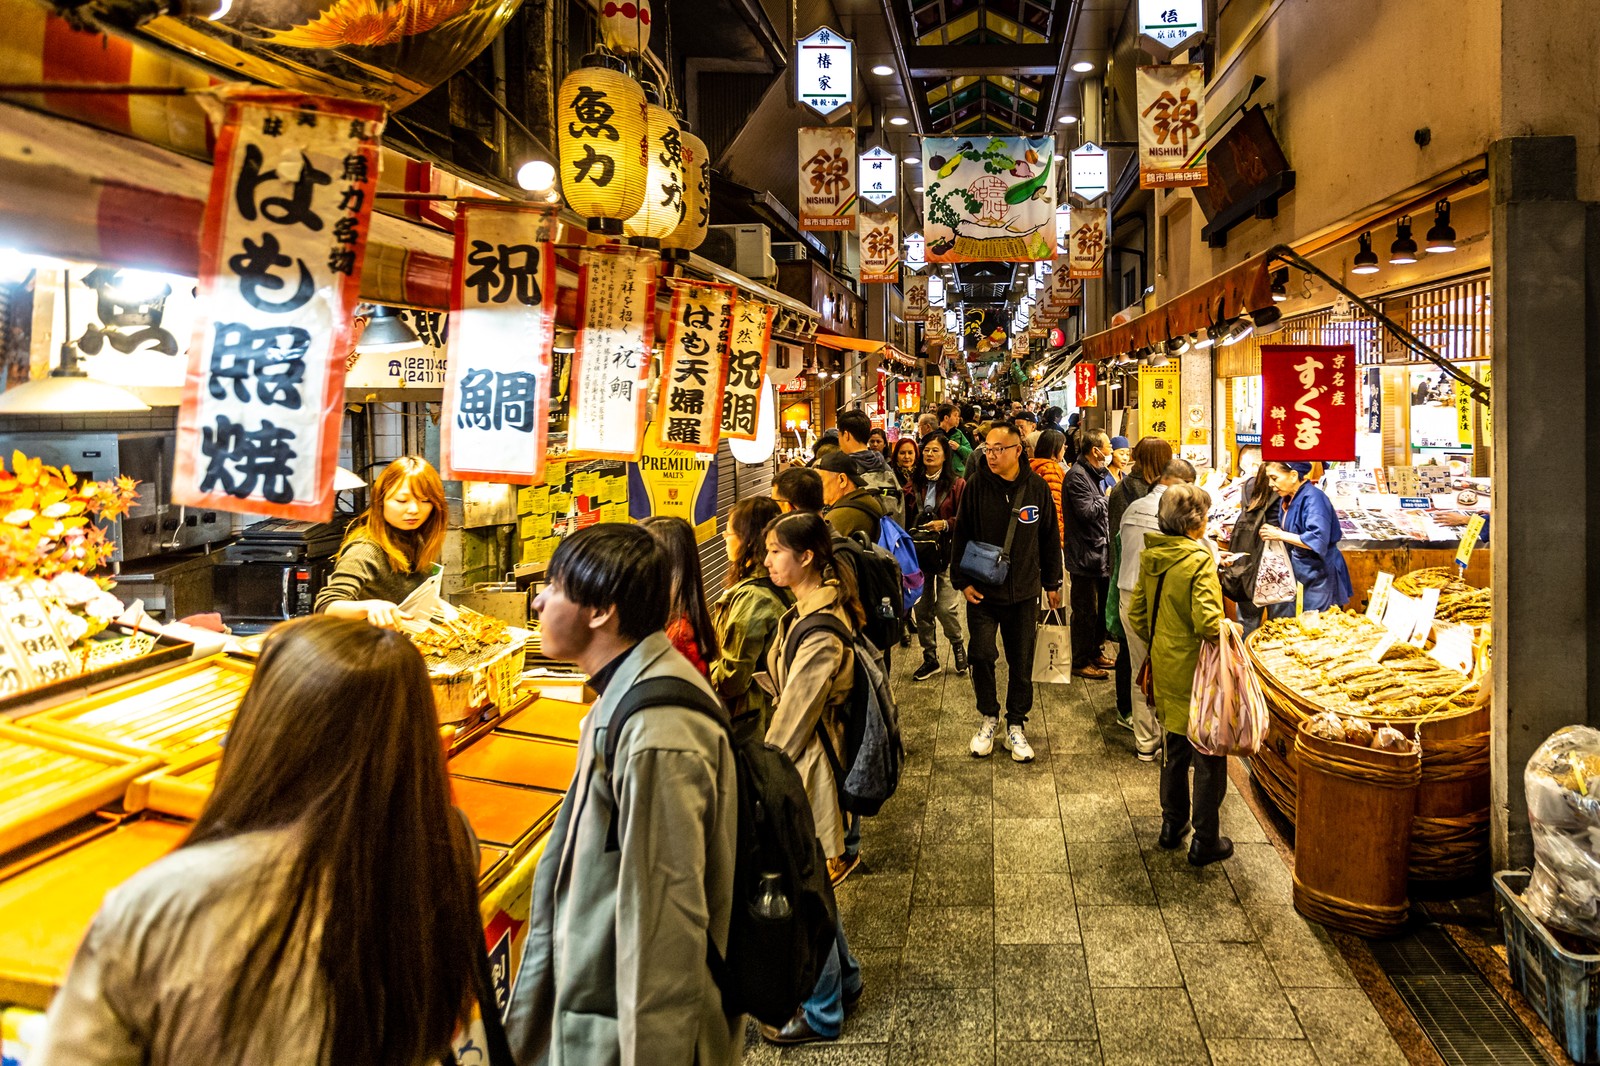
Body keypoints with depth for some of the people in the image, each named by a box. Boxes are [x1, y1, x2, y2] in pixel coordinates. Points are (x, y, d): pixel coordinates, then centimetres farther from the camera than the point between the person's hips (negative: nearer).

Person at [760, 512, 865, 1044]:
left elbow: (793, 718, -21)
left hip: (802, 768, -9)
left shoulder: (821, 631, -26)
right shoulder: (808, 609, 5)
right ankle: (844, 977, 42)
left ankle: (822, 1013, 26)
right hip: (799, 760, 9)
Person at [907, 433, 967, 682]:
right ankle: (930, 659, 22)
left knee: (945, 608, -8)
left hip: (946, 552, -4)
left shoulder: (957, 484, -4)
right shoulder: (914, 483, 8)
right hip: (919, 552, 4)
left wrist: (945, 524, -18)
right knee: (921, 608, 7)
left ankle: (958, 645, 23)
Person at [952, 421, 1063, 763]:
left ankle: (1016, 725, 24)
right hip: (982, 592, -1)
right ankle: (989, 718, 20)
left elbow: (1049, 538, 7)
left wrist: (1052, 582, 10)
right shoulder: (976, 485, -6)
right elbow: (961, 535, -1)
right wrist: (962, 580, -5)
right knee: (982, 655, -3)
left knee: (1022, 663, 8)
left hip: (1024, 593, 1)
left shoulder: (1037, 487, -3)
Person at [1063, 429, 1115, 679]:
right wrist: (1106, 498, -10)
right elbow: (1087, 511, -25)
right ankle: (1081, 662, 10)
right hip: (1085, 554, -10)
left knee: (1101, 607, 18)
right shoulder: (1077, 476, -18)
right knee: (1086, 611, -1)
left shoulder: (1094, 473, 15)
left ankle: (1096, 653, 32)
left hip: (1100, 552, 10)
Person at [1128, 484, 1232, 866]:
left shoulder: (1151, 557, 0)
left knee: (1176, 749, 21)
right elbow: (1207, 623, -28)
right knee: (1209, 756, 7)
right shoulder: (1199, 561, -21)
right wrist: (1229, 629, -9)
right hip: (1196, 669, -7)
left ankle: (1172, 825, 33)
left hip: (1165, 666, 7)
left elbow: (1136, 613, 6)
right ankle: (1205, 841, 16)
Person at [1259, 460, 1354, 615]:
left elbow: (1317, 540, -27)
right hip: (1300, 574, 8)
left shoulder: (1313, 498, -18)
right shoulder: (1288, 499, 9)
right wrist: (1273, 533, 2)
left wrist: (1280, 535, -20)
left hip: (1318, 577, -8)